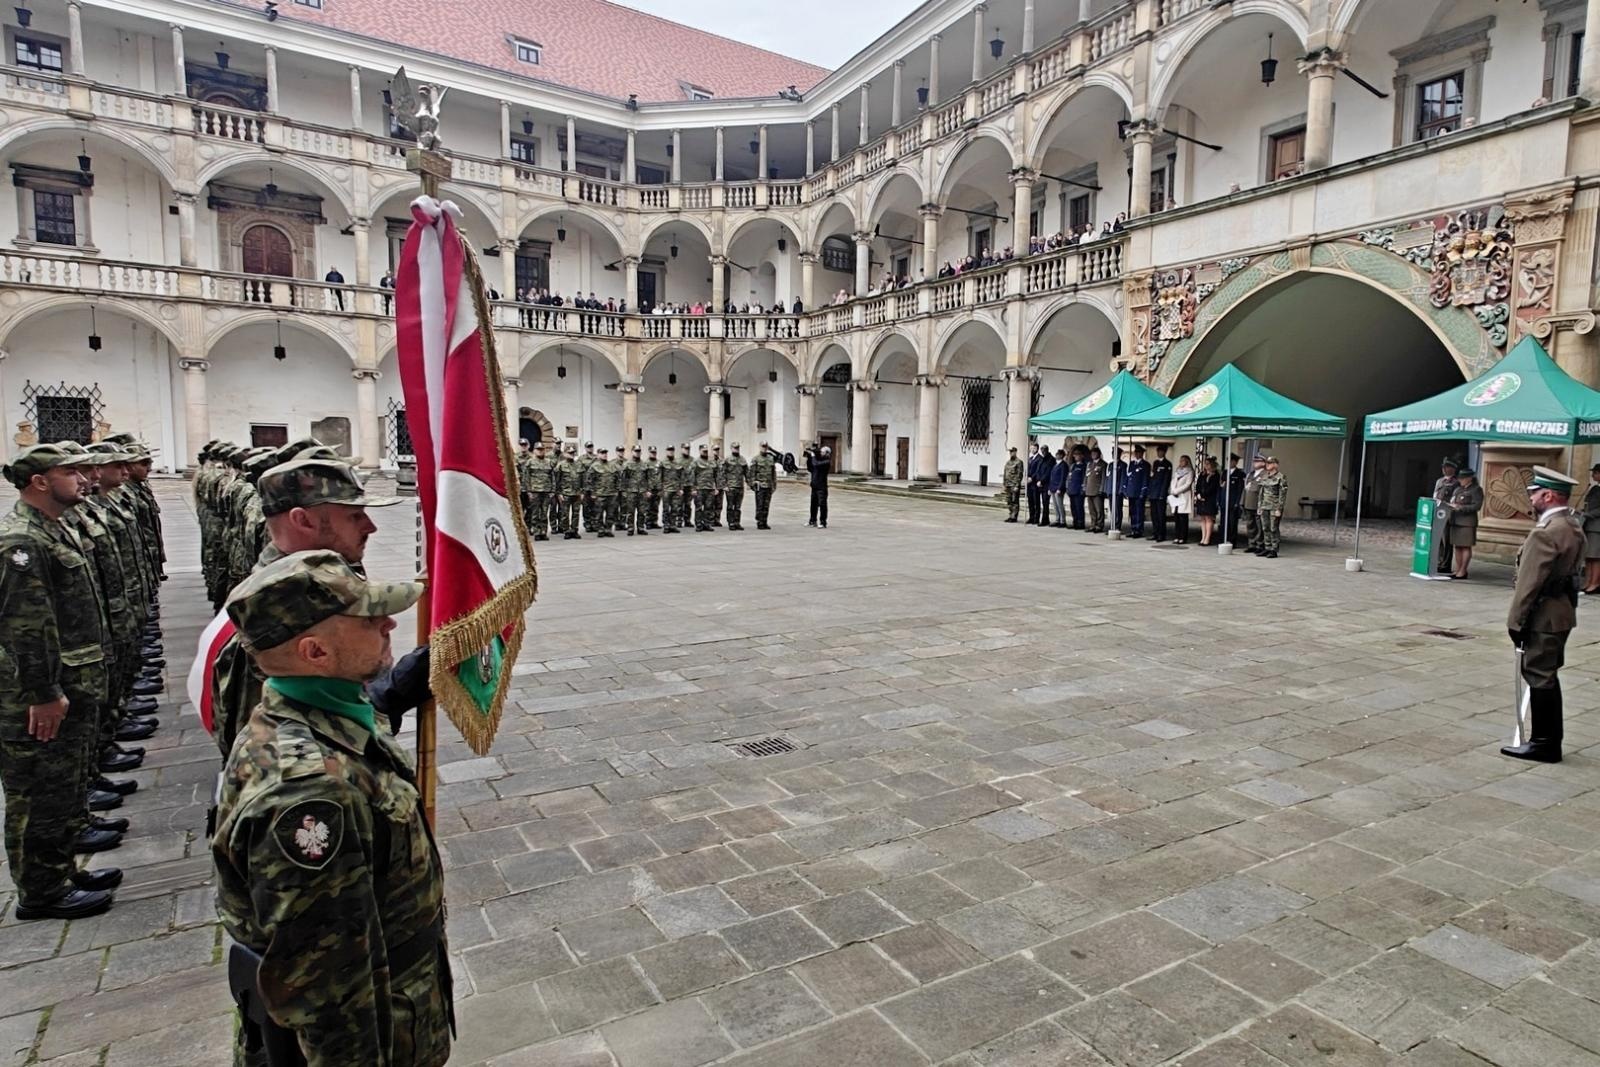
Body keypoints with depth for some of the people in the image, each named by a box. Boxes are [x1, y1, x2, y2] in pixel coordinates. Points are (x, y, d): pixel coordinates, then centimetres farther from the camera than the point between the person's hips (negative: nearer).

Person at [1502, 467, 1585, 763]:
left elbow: (1530, 582, -21)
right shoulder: (1572, 526, 11)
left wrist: (1515, 620, -15)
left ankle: (1543, 744, 7)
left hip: (1544, 616, -10)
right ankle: (1549, 742, 26)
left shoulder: (1546, 532, -21)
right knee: (1546, 677, 17)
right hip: (1562, 612, 10)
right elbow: (1569, 571, 16)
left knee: (1540, 678, -1)